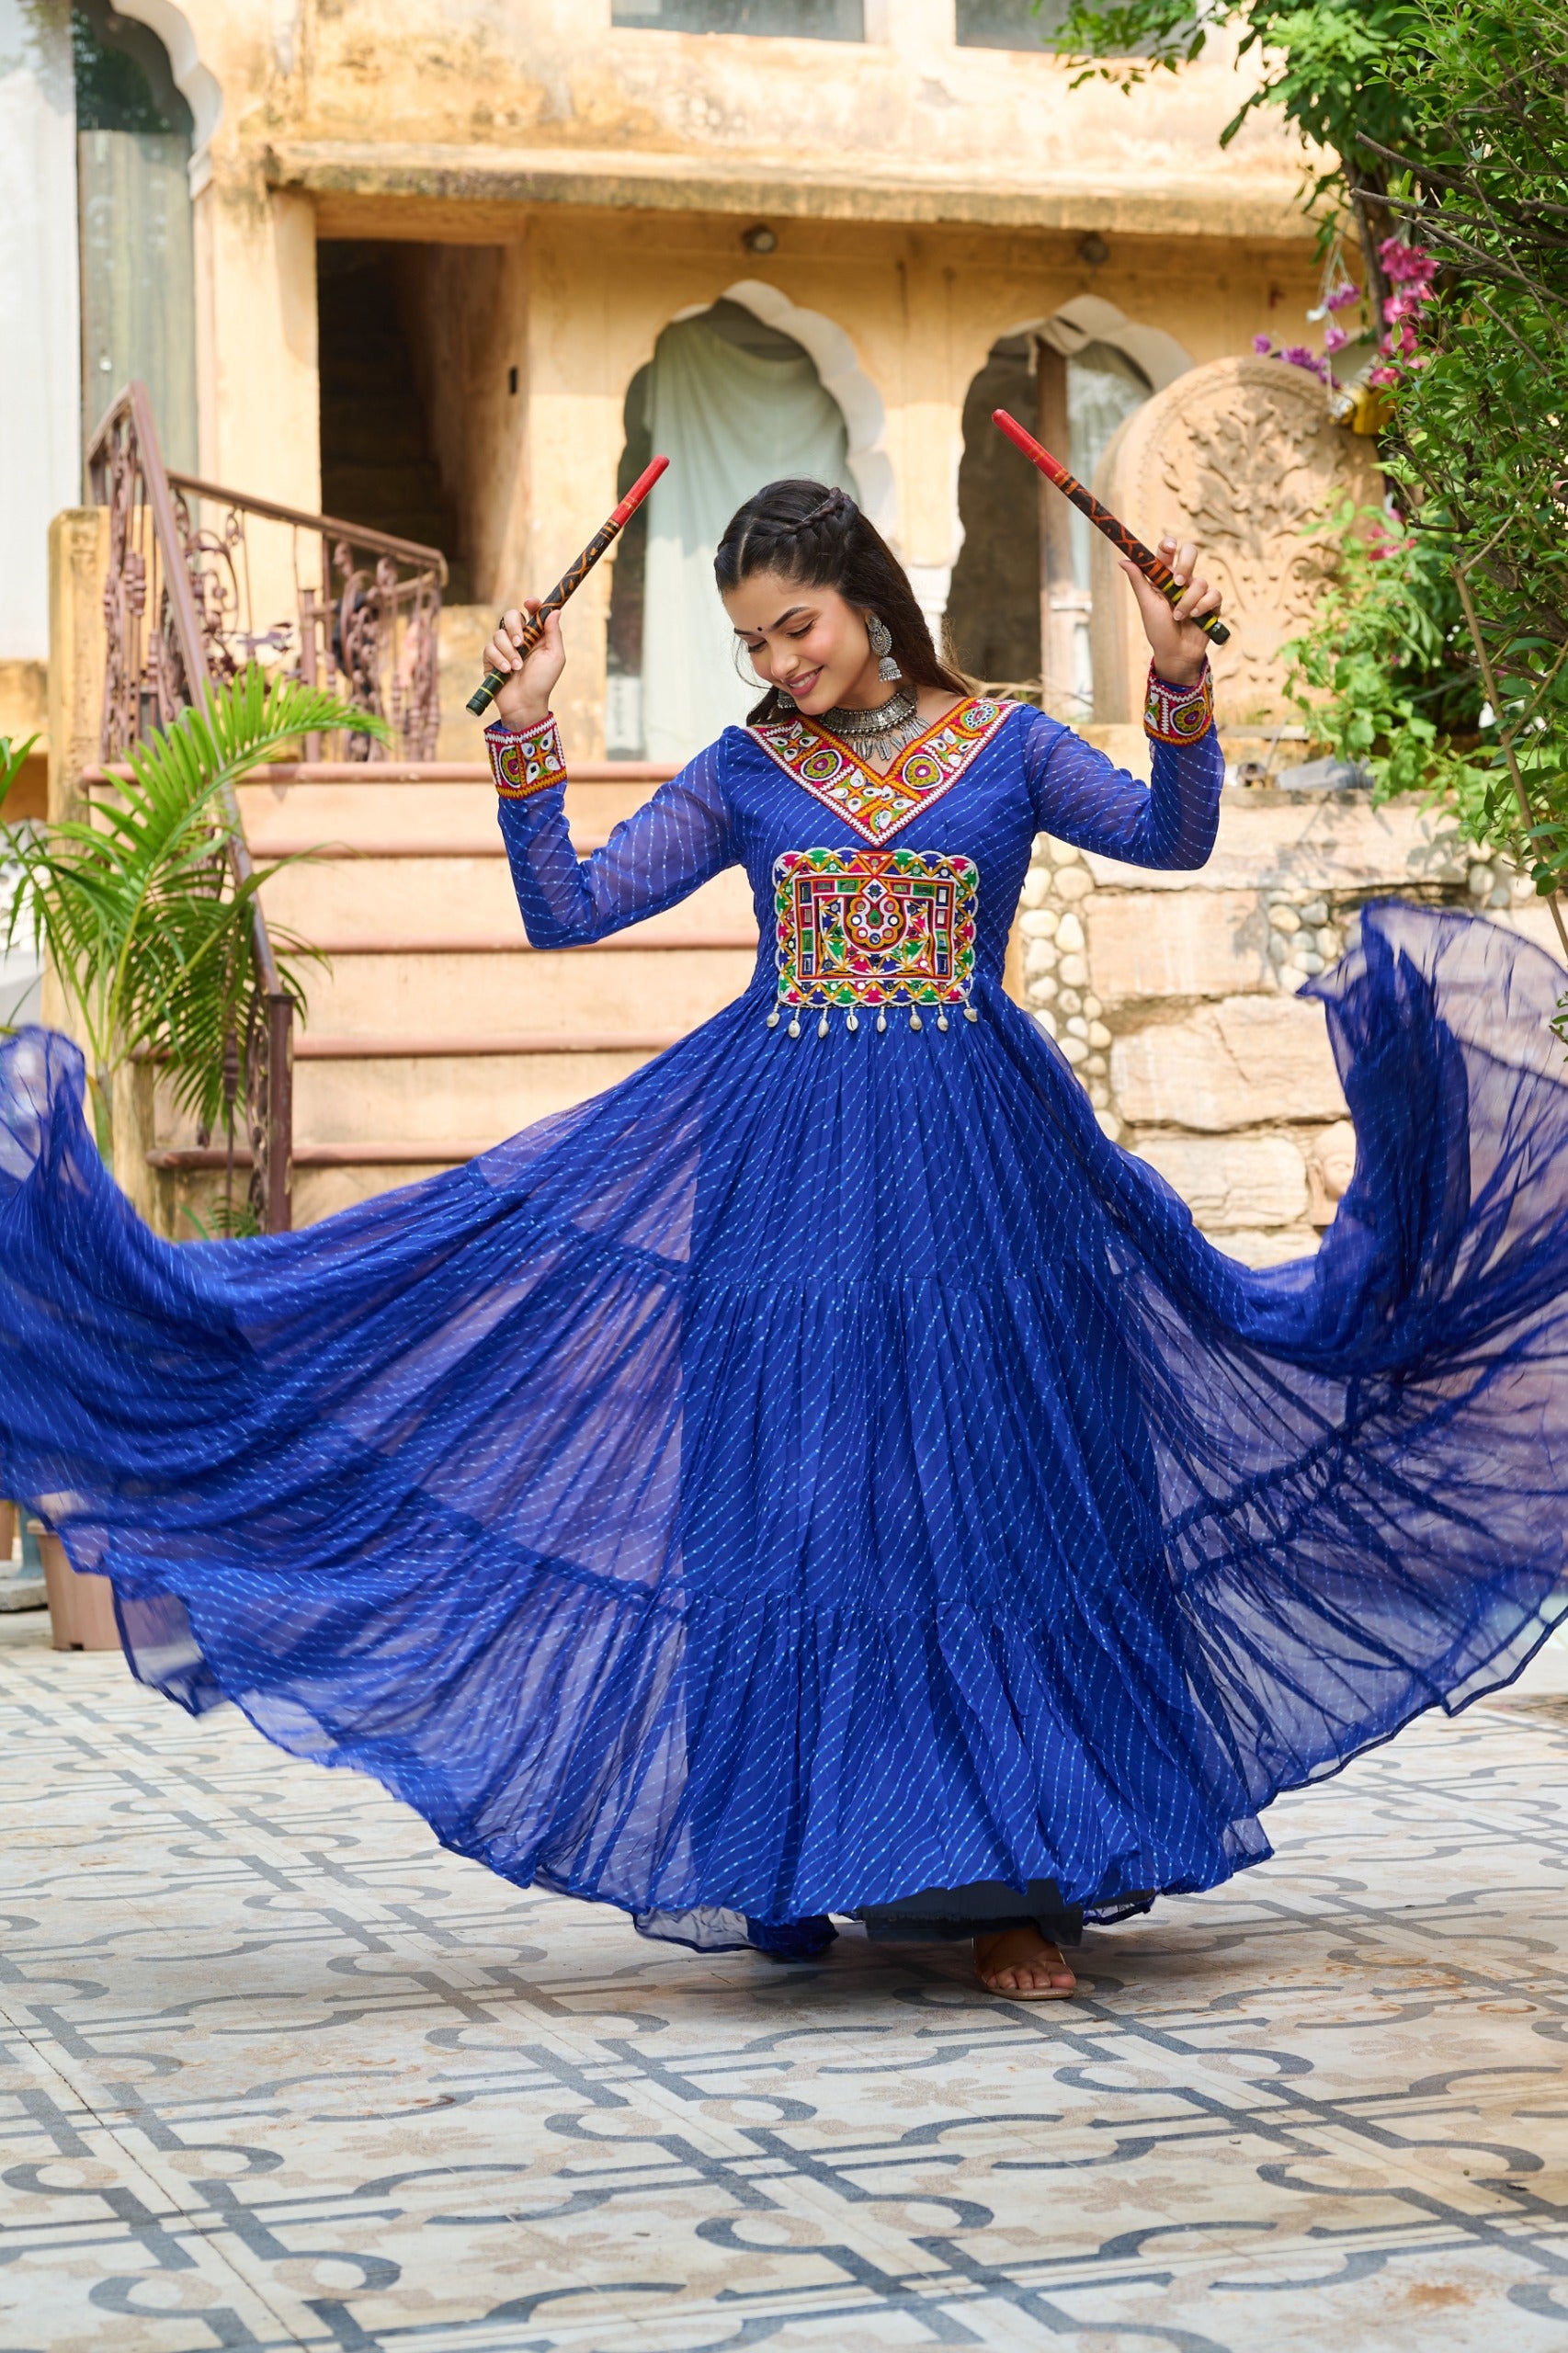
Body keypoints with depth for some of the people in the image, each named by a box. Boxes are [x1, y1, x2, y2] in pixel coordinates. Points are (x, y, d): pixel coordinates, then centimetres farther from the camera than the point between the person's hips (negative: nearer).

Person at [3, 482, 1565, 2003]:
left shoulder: (1007, 748, 5)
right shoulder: (745, 773, 8)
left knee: (995, 1489, -1)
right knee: (792, 1493, 0)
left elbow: (1170, 839, -10)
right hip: (783, 1165, 1)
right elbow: (566, 910, 4)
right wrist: (523, 736, -6)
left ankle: (1014, 1885, 5)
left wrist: (1179, 684, -24)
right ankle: (811, 1857, 11)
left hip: (972, 1161, -1)